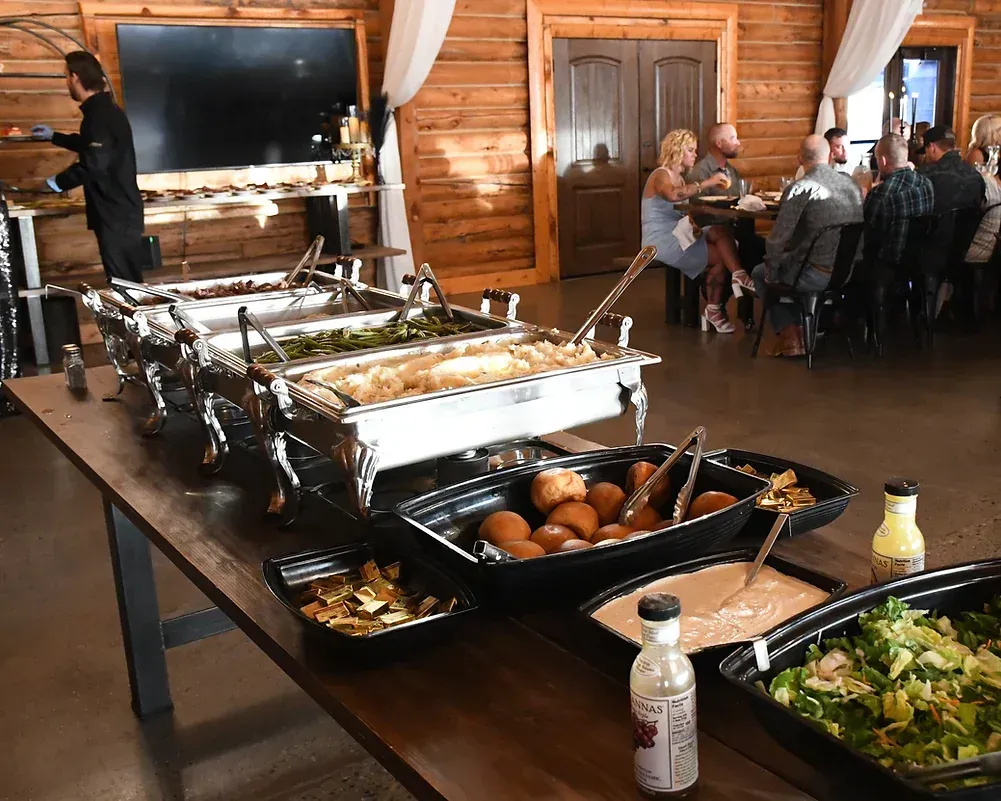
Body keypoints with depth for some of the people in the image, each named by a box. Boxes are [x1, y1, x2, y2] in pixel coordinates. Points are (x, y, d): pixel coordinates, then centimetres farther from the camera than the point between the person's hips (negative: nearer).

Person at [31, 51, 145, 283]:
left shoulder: (99, 114, -17)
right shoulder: (103, 109, 15)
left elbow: (94, 164, -27)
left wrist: (60, 181, -13)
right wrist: (54, 136, 44)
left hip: (116, 213, -10)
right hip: (119, 209, 10)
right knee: (128, 279, 14)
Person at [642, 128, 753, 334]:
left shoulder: (679, 177, 20)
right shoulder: (661, 175, -9)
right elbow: (673, 195, -33)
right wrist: (706, 183, -31)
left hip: (677, 235, 8)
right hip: (662, 241, -8)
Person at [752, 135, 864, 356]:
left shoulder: (799, 189, -15)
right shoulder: (851, 183, 4)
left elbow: (777, 240, -15)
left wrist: (771, 270, 2)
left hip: (818, 275, -7)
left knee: (760, 273, 20)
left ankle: (790, 336, 16)